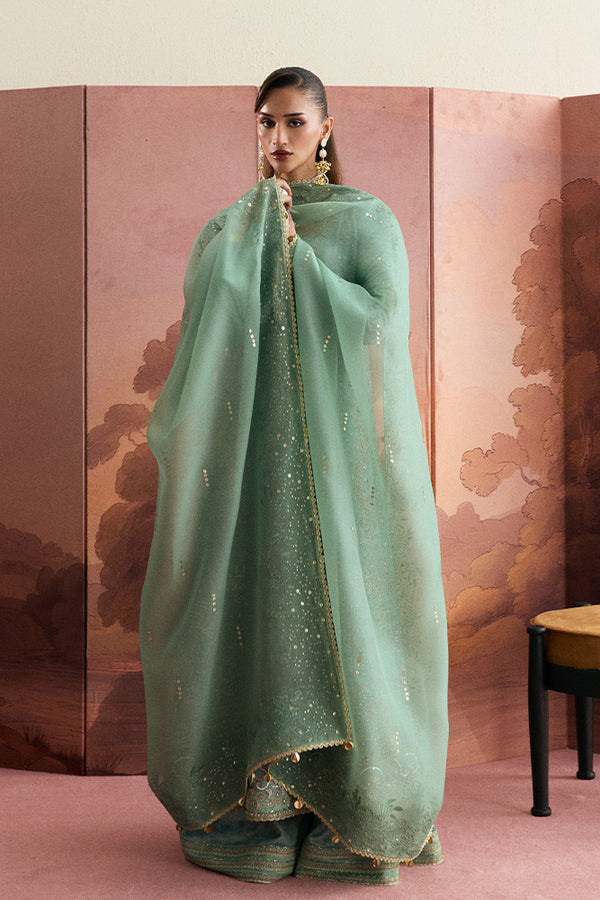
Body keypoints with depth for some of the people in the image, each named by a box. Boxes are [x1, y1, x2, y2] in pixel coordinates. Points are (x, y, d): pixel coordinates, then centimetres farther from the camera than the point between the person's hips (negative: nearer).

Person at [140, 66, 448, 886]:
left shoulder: (367, 219, 4)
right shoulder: (229, 226, 14)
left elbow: (382, 320, -12)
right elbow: (202, 318, -2)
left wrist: (291, 253, -10)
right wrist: (254, 239, -8)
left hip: (337, 447, -3)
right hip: (250, 448, 3)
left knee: (338, 608, -3)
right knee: (254, 605, 1)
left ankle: (351, 806, 9)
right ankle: (257, 801, 13)